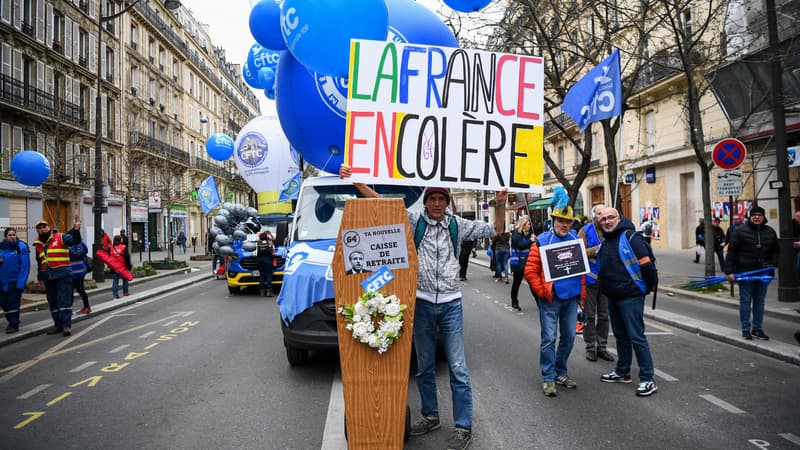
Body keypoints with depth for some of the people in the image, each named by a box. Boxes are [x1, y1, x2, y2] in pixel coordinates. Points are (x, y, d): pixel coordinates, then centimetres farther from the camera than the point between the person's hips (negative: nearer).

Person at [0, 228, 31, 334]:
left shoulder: (21, 247, -9)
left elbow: (25, 265, -12)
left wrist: (21, 282, -16)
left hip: (15, 280, -5)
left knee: (13, 303, 0)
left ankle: (14, 325, 12)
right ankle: (11, 321, 31)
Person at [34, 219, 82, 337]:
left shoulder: (60, 237, -2)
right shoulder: (38, 245, 16)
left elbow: (75, 240, -15)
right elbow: (40, 263, 24)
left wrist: (76, 230, -34)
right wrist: (40, 277, 24)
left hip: (63, 275, -6)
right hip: (48, 278, 7)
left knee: (64, 300, -9)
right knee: (53, 302, 11)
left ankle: (66, 325, -9)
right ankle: (58, 325, 20)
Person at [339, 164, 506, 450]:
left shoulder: (458, 225, 4)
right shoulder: (414, 220, 1)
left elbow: (495, 231, 12)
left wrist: (500, 205, -4)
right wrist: (355, 181, -13)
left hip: (451, 304, -1)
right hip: (422, 303, 1)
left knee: (458, 369, 0)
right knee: (424, 367, 14)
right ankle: (430, 416, 31)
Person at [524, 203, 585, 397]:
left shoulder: (576, 240, 8)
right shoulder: (542, 241, -6)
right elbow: (530, 271, -7)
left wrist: (582, 293, 11)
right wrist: (542, 291, -11)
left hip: (571, 298, 5)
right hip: (551, 299, -5)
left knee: (569, 337, 13)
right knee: (549, 338, -2)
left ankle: (561, 372, 29)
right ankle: (548, 378, 9)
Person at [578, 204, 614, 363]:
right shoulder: (585, 231, -5)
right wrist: (598, 248, -21)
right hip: (590, 278, -4)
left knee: (604, 315, 11)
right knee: (590, 315, 4)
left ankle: (602, 347, 21)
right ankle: (590, 348, 14)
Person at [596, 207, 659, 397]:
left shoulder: (631, 237, -15)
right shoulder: (606, 241, 12)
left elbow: (646, 264, -16)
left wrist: (649, 287, -7)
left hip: (631, 296, -9)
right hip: (613, 296, 9)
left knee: (636, 337, -6)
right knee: (620, 335, 18)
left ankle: (648, 379, 1)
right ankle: (622, 372, 31)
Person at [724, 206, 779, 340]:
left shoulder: (770, 232, 7)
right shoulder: (740, 231, -6)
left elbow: (775, 250, 19)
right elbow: (731, 252, -7)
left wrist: (772, 264, 1)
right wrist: (729, 271, -11)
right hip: (745, 272, -4)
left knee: (759, 302, 10)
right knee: (745, 301, 3)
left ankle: (757, 329, 20)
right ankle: (746, 329, 10)